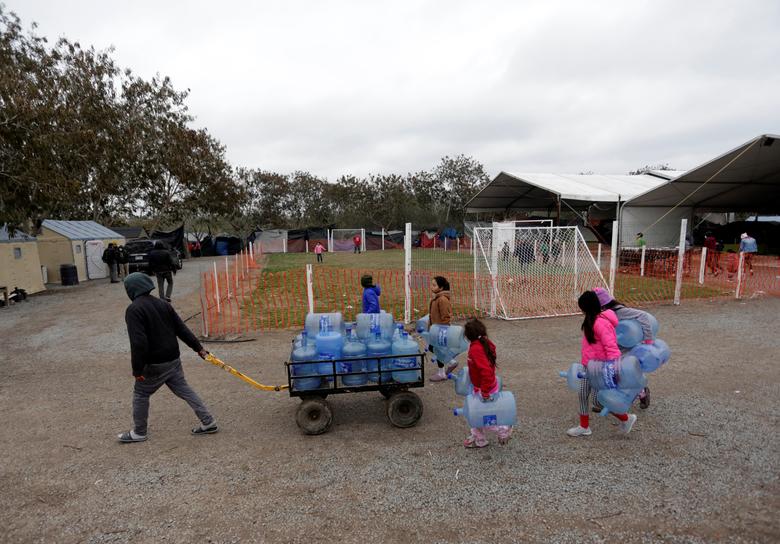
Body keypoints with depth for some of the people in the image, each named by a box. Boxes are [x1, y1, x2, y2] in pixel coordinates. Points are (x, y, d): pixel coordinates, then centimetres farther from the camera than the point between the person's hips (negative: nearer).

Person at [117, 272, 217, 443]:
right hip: (173, 359, 7)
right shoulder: (163, 304, 8)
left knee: (140, 394, 14)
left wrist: (137, 370, -19)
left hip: (154, 364, -7)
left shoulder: (134, 310, -14)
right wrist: (198, 348, 12)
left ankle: (138, 433, 27)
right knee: (184, 389, 13)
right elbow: (182, 329, 8)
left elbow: (138, 342, -23)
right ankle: (208, 422, 14)